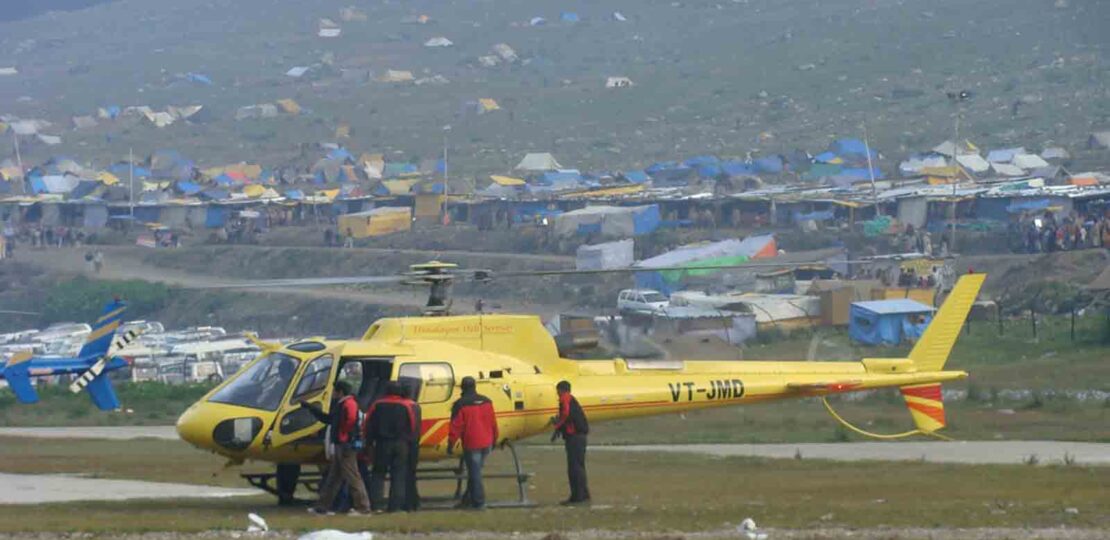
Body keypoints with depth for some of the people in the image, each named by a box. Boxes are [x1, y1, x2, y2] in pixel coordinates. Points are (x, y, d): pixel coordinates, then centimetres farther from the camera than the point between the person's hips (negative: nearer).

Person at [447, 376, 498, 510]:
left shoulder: (461, 405, -11)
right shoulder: (486, 402, 6)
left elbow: (456, 426, -12)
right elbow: (493, 422, 12)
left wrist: (451, 444, -5)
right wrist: (494, 440, 23)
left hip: (471, 445, -6)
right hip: (486, 443, 6)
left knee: (474, 473, -1)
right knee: (475, 472, 16)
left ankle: (479, 502, -1)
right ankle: (469, 499, 19)